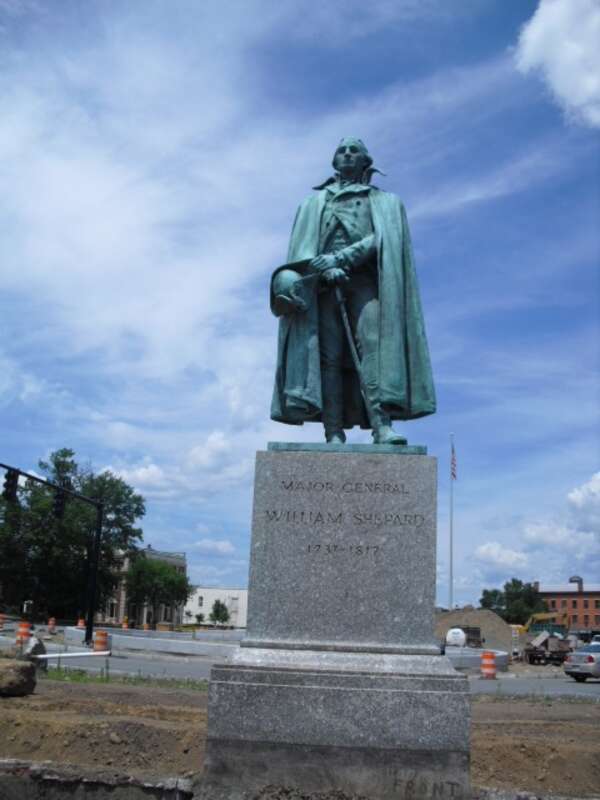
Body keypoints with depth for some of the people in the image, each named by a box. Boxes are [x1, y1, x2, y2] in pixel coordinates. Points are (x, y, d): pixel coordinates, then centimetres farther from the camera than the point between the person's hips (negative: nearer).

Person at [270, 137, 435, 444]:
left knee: (373, 345, -21)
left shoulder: (384, 202, 23)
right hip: (324, 283, 1)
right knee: (329, 354, -12)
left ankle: (383, 426, -33)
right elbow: (304, 246, 10)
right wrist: (325, 268, -12)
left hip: (365, 281, -1)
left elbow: (382, 240, 3)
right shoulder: (314, 203, 27)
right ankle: (334, 433, -19)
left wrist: (340, 257, -12)